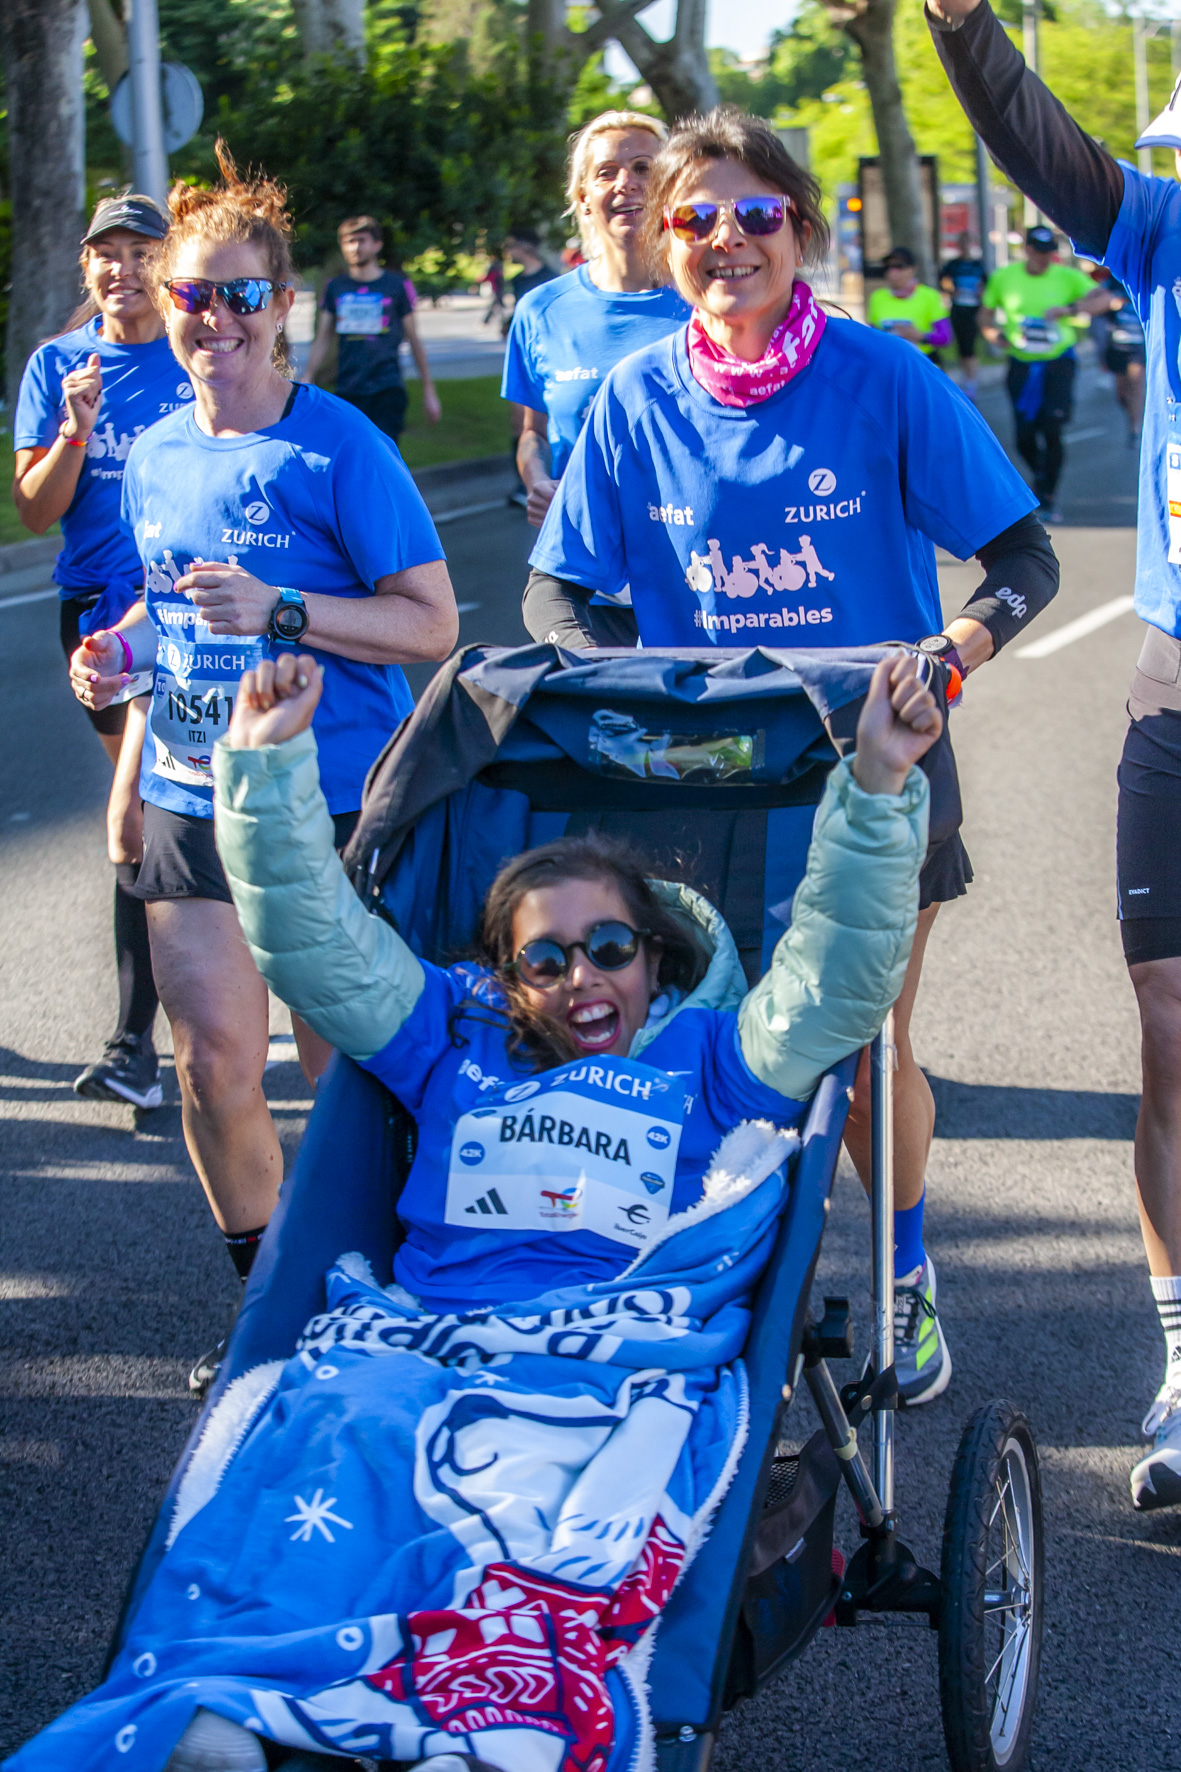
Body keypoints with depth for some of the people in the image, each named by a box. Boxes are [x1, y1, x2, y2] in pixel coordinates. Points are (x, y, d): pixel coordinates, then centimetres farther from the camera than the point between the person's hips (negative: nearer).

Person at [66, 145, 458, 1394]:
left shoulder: (338, 449, -10)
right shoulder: (153, 456, 9)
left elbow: (430, 623, -13)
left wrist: (279, 610, -24)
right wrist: (124, 645, 3)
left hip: (337, 808, -5)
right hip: (189, 804, 5)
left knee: (349, 1073, 2)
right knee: (213, 1068, 4)